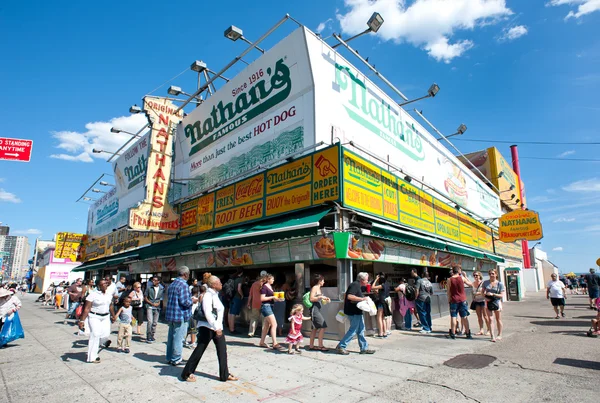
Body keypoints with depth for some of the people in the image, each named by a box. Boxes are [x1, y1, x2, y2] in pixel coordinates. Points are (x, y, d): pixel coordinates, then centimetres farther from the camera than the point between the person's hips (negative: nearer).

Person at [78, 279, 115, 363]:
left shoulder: (109, 294, 5)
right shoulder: (93, 294, -13)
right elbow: (87, 308, -15)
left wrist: (113, 315, 23)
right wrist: (82, 320, -19)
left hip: (106, 317, 5)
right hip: (94, 317, -5)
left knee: (106, 334, -6)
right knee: (95, 335, -9)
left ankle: (105, 340, 35)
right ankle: (92, 357, 4)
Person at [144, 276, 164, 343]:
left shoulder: (162, 288, 2)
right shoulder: (149, 287, -3)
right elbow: (145, 298, 2)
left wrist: (159, 303, -6)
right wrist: (152, 303, -9)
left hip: (157, 307, 3)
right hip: (149, 307, -2)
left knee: (155, 323, 8)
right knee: (150, 321, -13)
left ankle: (152, 336, 22)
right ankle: (148, 337, -4)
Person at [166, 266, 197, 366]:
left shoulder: (172, 285, 11)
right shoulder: (183, 285, -18)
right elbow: (185, 302, -23)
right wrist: (192, 300, -3)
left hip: (170, 315, 9)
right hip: (180, 316, -9)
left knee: (171, 337, 18)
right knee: (179, 338, 2)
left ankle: (169, 358, 28)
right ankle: (176, 359, 10)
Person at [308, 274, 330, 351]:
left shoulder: (318, 288, 16)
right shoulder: (314, 287, -10)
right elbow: (311, 299, -17)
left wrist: (325, 299, 13)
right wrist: (320, 297, -19)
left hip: (318, 310, 10)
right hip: (315, 309, -10)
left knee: (315, 328, 11)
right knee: (323, 327, -11)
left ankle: (311, 346, 17)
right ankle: (320, 346, -5)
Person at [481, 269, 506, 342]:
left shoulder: (500, 284, -5)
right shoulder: (485, 282, 3)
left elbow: (502, 295, -8)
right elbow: (482, 292, 9)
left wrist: (493, 294, -20)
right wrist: (485, 297, -9)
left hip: (497, 302, -1)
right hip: (488, 303, 1)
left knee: (498, 319, 11)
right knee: (490, 319, -4)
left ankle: (500, 335, 25)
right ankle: (492, 336, -4)